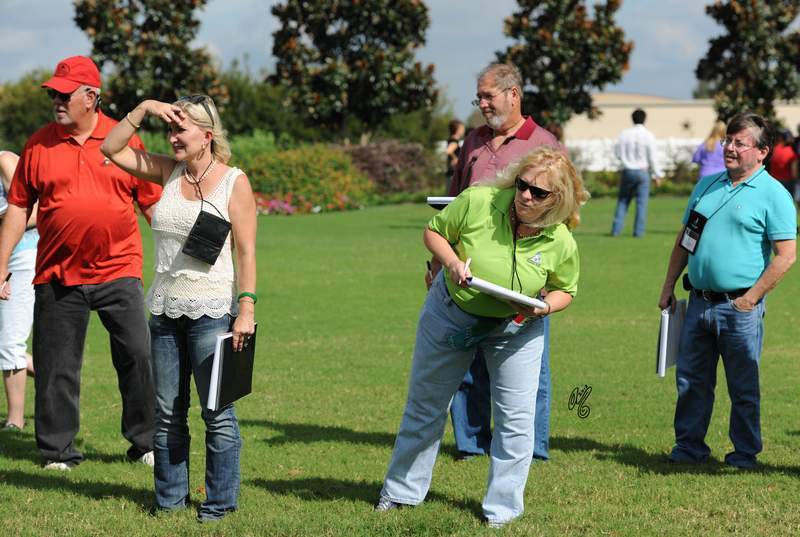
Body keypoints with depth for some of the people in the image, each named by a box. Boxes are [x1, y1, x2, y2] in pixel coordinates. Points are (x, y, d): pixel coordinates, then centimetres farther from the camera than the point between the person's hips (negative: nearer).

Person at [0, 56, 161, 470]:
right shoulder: (39, 144, 5)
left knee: (138, 357, -3)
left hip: (118, 271, -1)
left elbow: (152, 203, 7)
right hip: (57, 276, 1)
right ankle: (58, 451, 16)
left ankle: (145, 443, 12)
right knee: (56, 367, 4)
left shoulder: (124, 140, 2)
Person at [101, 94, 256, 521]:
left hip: (211, 311, -6)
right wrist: (145, 109, 1)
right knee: (166, 413, 10)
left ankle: (220, 502, 6)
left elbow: (246, 253, -8)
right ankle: (169, 498, 18)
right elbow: (112, 149, 11)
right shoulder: (170, 172, 9)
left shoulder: (234, 182, -5)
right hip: (165, 310, 6)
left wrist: (246, 308, -15)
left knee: (217, 414, -2)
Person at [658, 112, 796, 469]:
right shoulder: (707, 185, 12)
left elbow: (785, 256, -13)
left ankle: (745, 453, 15)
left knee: (743, 386, 4)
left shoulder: (773, 195, -7)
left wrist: (751, 298, -16)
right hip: (699, 302, 6)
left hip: (739, 306, -6)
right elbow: (684, 239, 19)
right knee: (691, 380, 10)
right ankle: (689, 446, 21)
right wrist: (669, 286, 13)